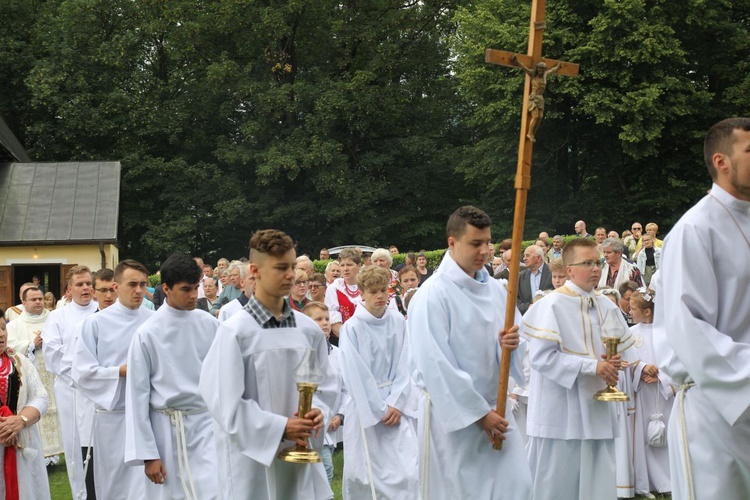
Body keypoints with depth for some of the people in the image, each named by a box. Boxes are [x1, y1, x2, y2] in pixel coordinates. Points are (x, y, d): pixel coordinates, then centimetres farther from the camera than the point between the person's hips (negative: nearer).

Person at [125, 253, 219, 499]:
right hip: (166, 427, -1)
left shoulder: (210, 324, -1)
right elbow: (137, 395, -5)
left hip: (206, 423, 2)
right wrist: (147, 454, -6)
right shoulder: (147, 333, -8)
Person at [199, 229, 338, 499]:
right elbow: (225, 401, -12)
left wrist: (318, 410, -8)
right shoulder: (235, 332, -10)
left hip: (302, 453, 5)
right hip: (253, 458, -4)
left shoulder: (309, 329, 5)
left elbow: (326, 382, 14)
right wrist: (280, 428, -17)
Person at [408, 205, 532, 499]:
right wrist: (479, 414, -16)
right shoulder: (432, 295, -14)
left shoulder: (496, 289, 6)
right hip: (452, 414, -6)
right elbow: (436, 366, -18)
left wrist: (513, 341, -15)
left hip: (495, 408, 6)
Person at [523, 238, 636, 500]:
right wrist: (591, 366, -20)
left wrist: (613, 365, -9)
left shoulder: (607, 306, 9)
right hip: (561, 414, -6)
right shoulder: (552, 305, -12)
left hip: (597, 410, 6)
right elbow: (541, 356, -18)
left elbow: (621, 349, 15)